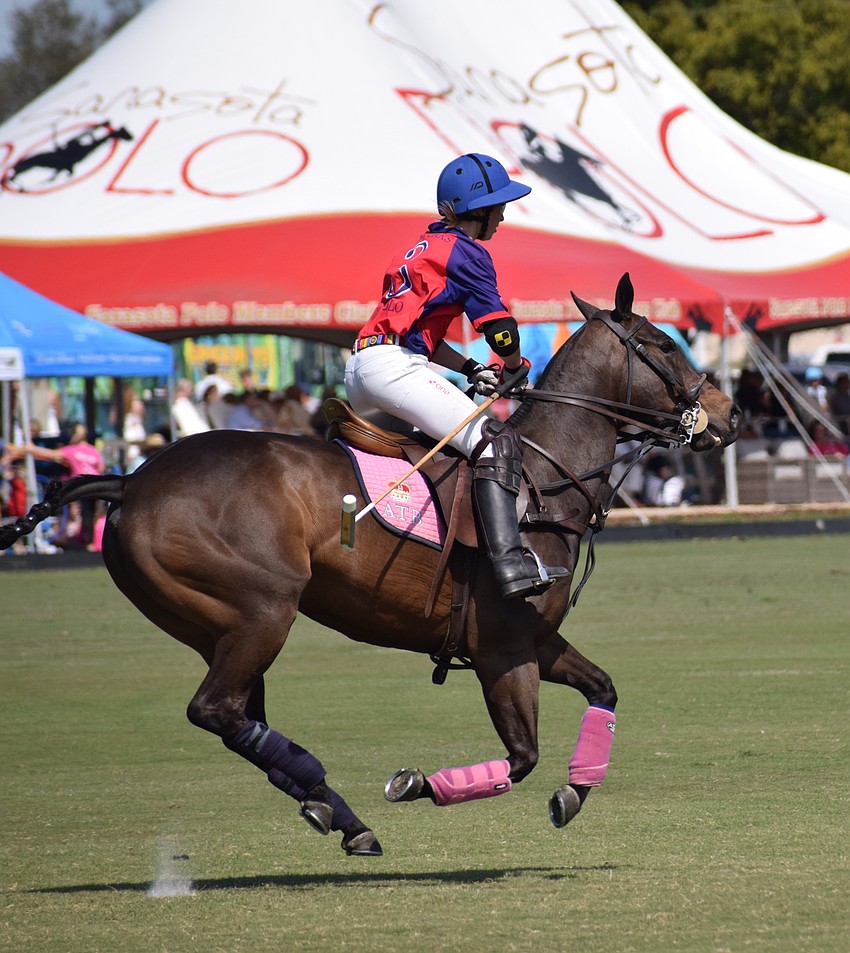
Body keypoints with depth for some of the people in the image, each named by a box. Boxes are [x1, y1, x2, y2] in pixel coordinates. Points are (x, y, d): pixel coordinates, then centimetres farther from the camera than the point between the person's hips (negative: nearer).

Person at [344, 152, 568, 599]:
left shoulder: (423, 247, 25)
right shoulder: (466, 252, -3)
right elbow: (500, 329, -8)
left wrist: (471, 369, 16)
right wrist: (515, 367, 13)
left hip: (359, 368, 10)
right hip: (392, 366, -10)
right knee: (494, 441, -17)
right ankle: (510, 562, -34)